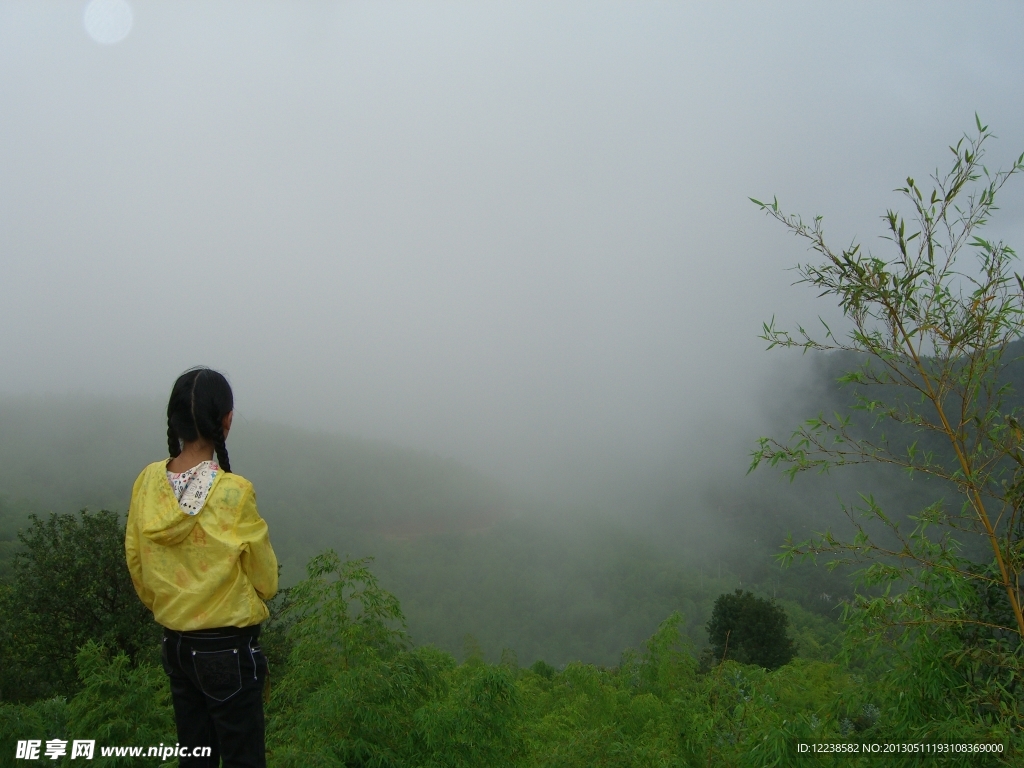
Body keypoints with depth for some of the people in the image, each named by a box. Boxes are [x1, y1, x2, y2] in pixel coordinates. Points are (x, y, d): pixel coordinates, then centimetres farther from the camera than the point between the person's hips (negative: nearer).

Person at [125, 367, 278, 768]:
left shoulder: (148, 482, -6)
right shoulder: (233, 493, -20)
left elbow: (136, 565, 5)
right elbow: (265, 580, -9)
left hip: (175, 641, 6)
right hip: (228, 648, -6)